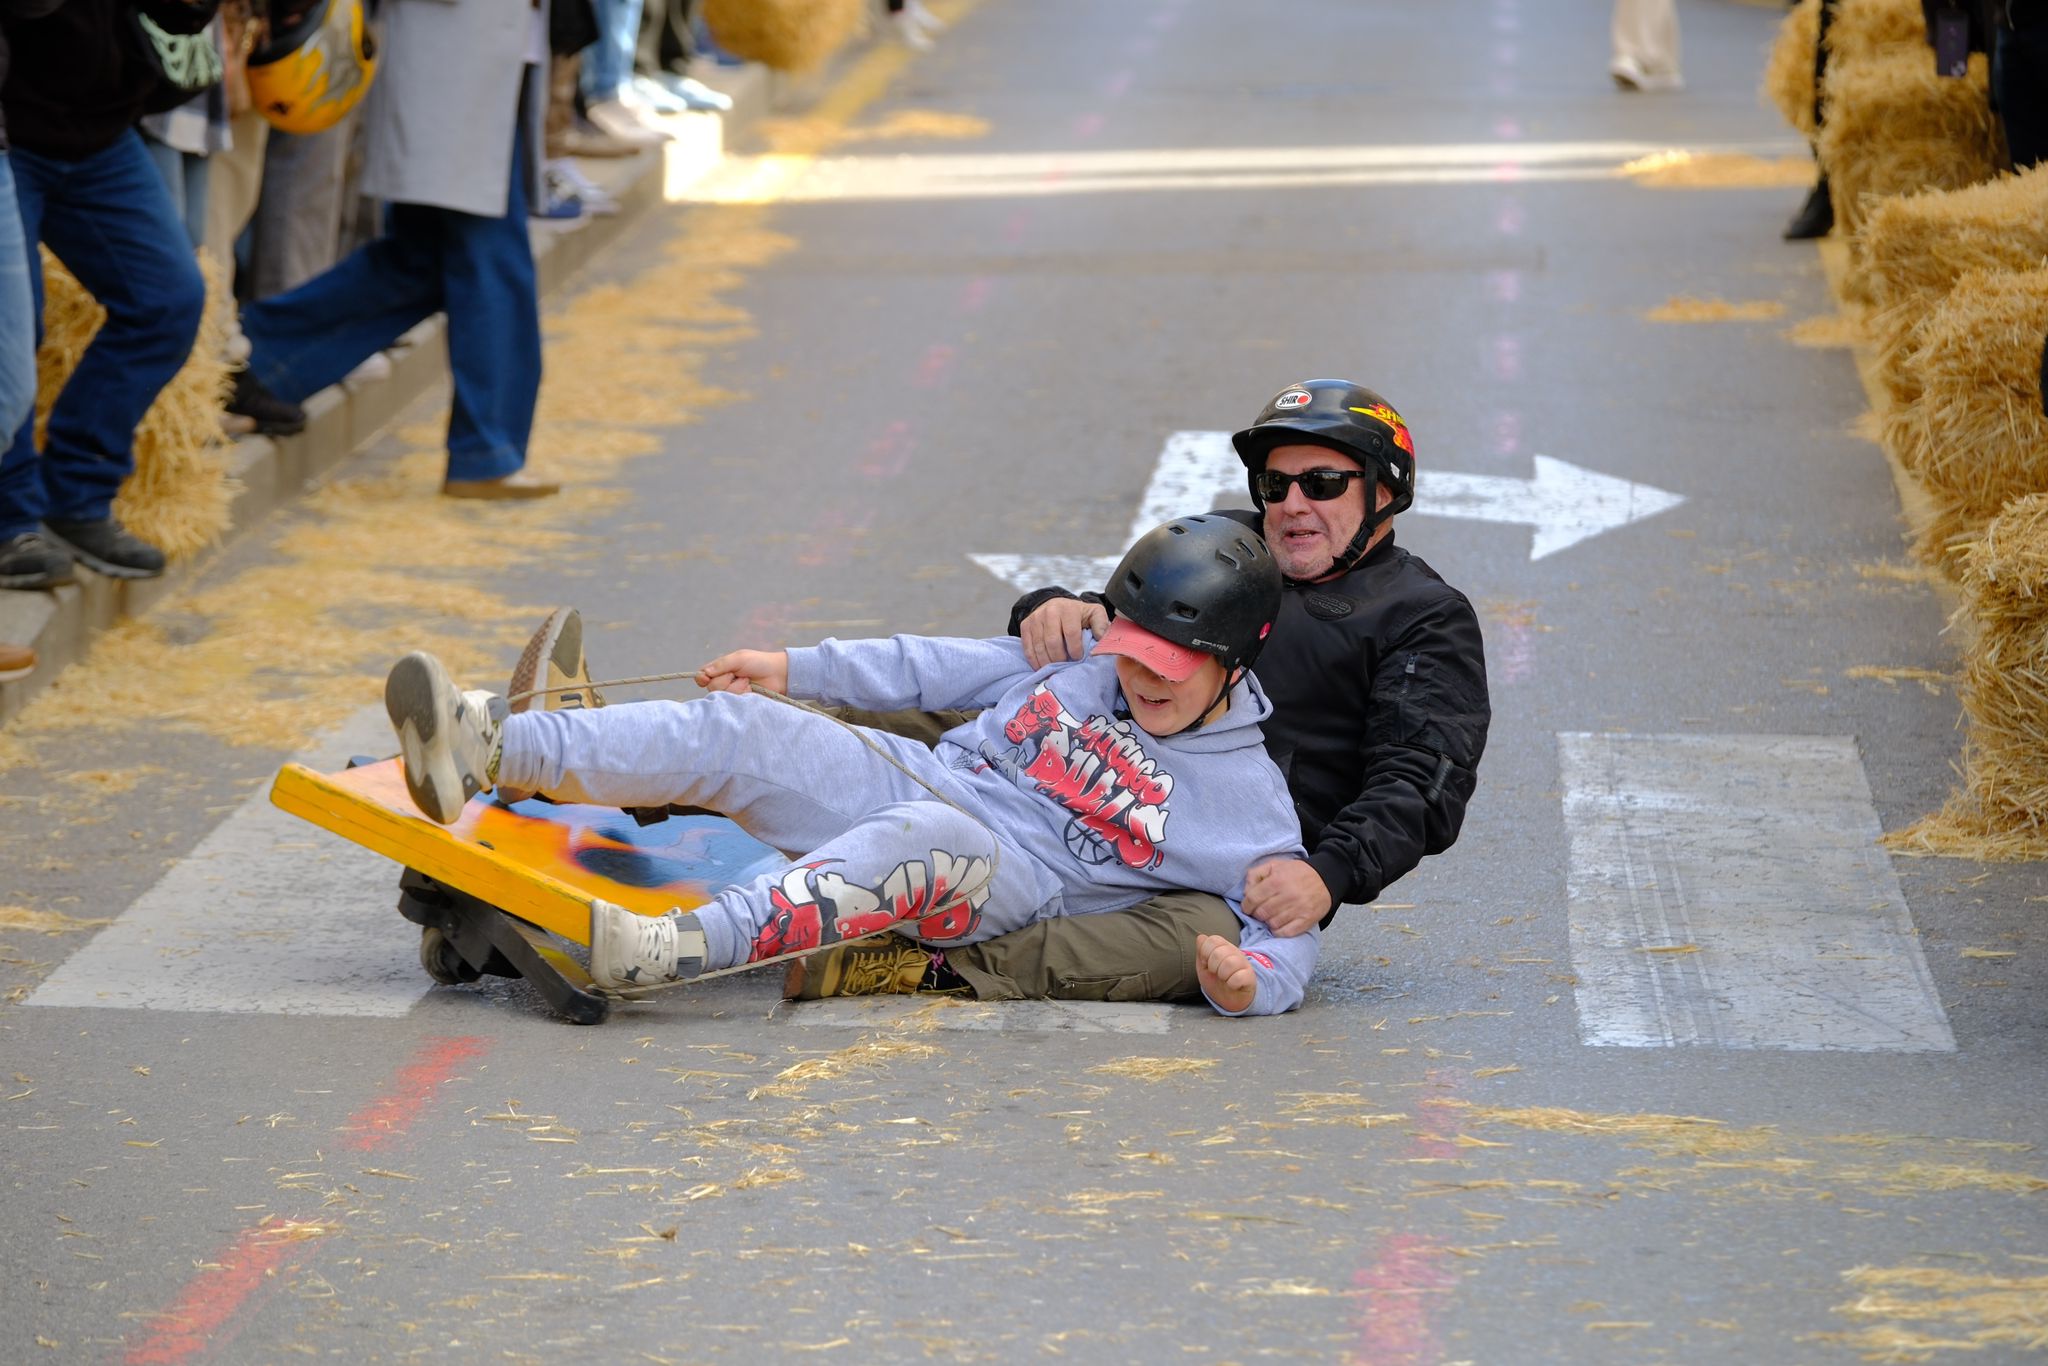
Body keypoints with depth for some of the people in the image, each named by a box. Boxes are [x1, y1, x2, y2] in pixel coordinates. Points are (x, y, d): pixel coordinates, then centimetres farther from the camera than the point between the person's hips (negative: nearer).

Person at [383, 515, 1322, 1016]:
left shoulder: (1247, 798, -3)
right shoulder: (1086, 671, 14)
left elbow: (1294, 932, -7)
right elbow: (947, 670, 23)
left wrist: (1248, 979, -32)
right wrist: (795, 669, 21)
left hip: (1012, 886, -6)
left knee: (922, 838, -42)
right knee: (734, 732, -16)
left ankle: (676, 948, -58)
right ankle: (488, 749, -30)